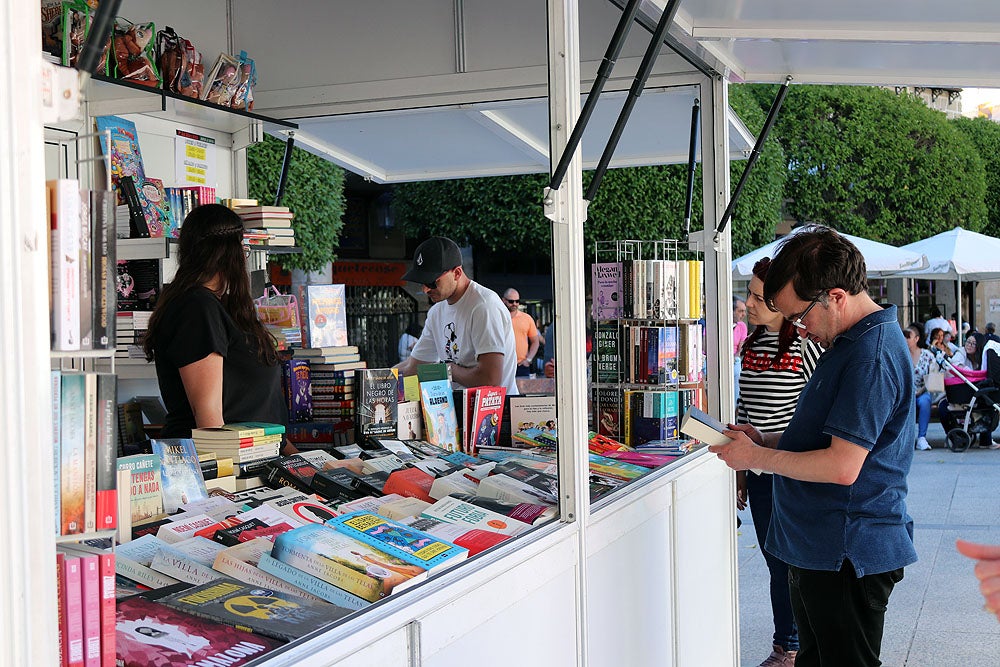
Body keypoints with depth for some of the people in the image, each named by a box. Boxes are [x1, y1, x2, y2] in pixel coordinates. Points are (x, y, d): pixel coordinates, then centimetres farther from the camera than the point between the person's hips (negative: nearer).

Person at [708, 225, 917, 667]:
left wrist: (755, 457, -15)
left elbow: (842, 466, -26)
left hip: (848, 557, -10)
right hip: (819, 548, 10)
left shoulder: (872, 356, -21)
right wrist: (765, 440, 6)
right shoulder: (847, 343, 12)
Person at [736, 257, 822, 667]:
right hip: (759, 472, 7)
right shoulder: (752, 343, 9)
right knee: (775, 563, 14)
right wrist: (740, 468, 16)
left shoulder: (805, 344, -11)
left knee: (792, 564, 1)